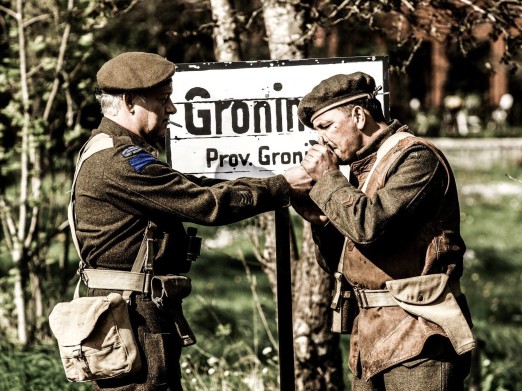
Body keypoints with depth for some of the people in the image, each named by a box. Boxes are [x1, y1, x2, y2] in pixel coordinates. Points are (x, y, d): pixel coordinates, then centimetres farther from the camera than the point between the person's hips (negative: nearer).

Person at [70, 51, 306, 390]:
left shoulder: (111, 152, 16)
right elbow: (208, 203, -19)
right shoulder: (120, 163, -19)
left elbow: (191, 188, 14)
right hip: (137, 321, -11)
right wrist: (286, 186, -10)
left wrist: (277, 187, 6)